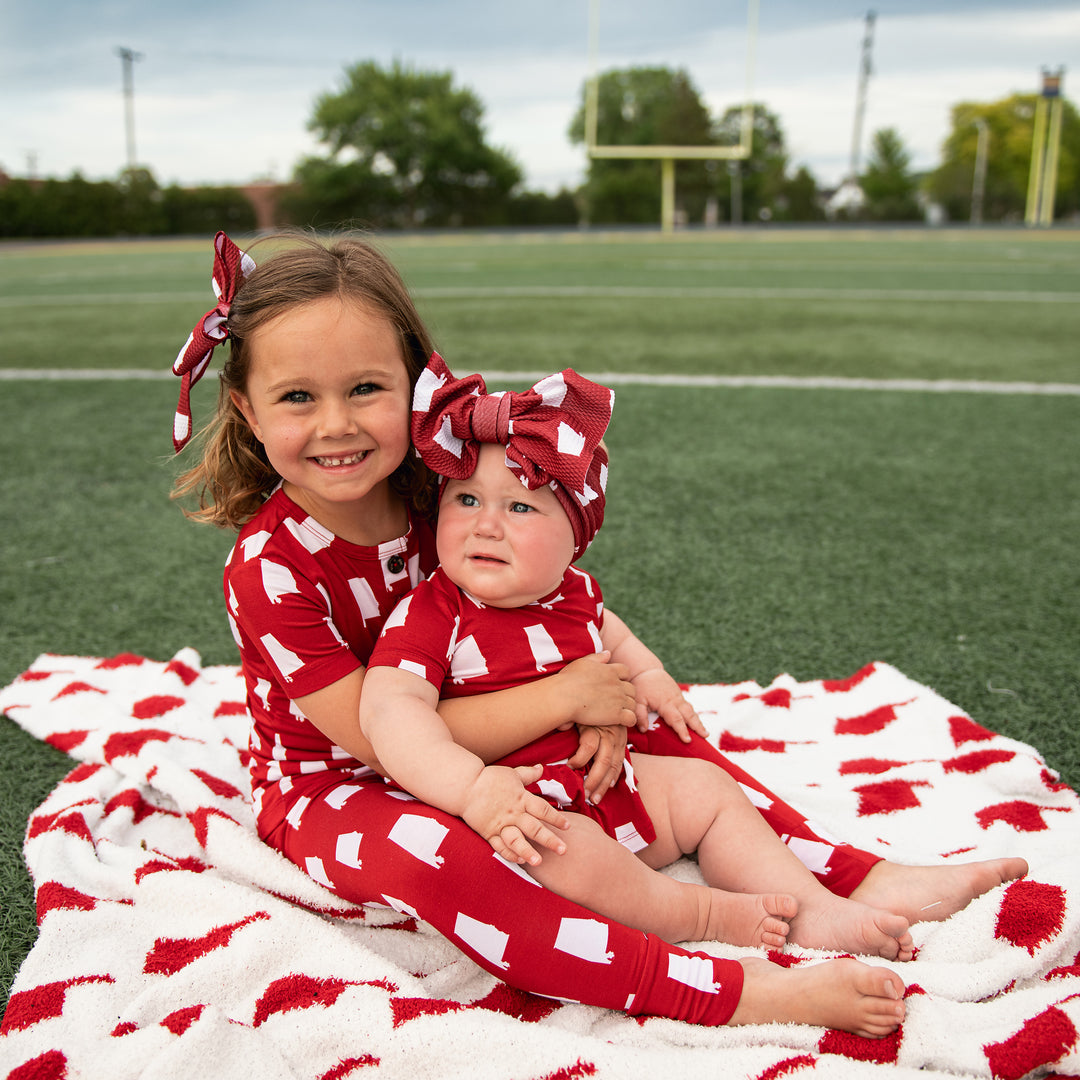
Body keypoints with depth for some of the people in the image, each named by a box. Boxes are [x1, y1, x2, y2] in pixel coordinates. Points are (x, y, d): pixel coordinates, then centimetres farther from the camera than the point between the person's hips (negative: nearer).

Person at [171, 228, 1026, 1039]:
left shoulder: (442, 494, -11)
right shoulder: (271, 567, -27)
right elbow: (383, 738, -30)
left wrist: (606, 704, -24)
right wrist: (565, 698, -31)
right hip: (331, 790, -5)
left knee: (651, 728, -1)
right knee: (429, 853, -39)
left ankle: (855, 878, 2)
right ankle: (733, 994, -42)